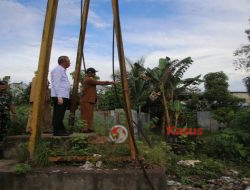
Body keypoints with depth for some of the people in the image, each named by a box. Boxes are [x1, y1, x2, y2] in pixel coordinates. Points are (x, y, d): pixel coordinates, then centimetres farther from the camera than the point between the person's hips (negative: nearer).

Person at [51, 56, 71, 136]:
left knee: (60, 115, 13)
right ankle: (57, 131, -1)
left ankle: (61, 130, 19)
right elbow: (56, 84, -16)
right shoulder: (58, 70, -9)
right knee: (58, 115, -6)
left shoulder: (62, 70, 21)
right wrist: (59, 97, -21)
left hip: (64, 96, 10)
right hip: (60, 97, -10)